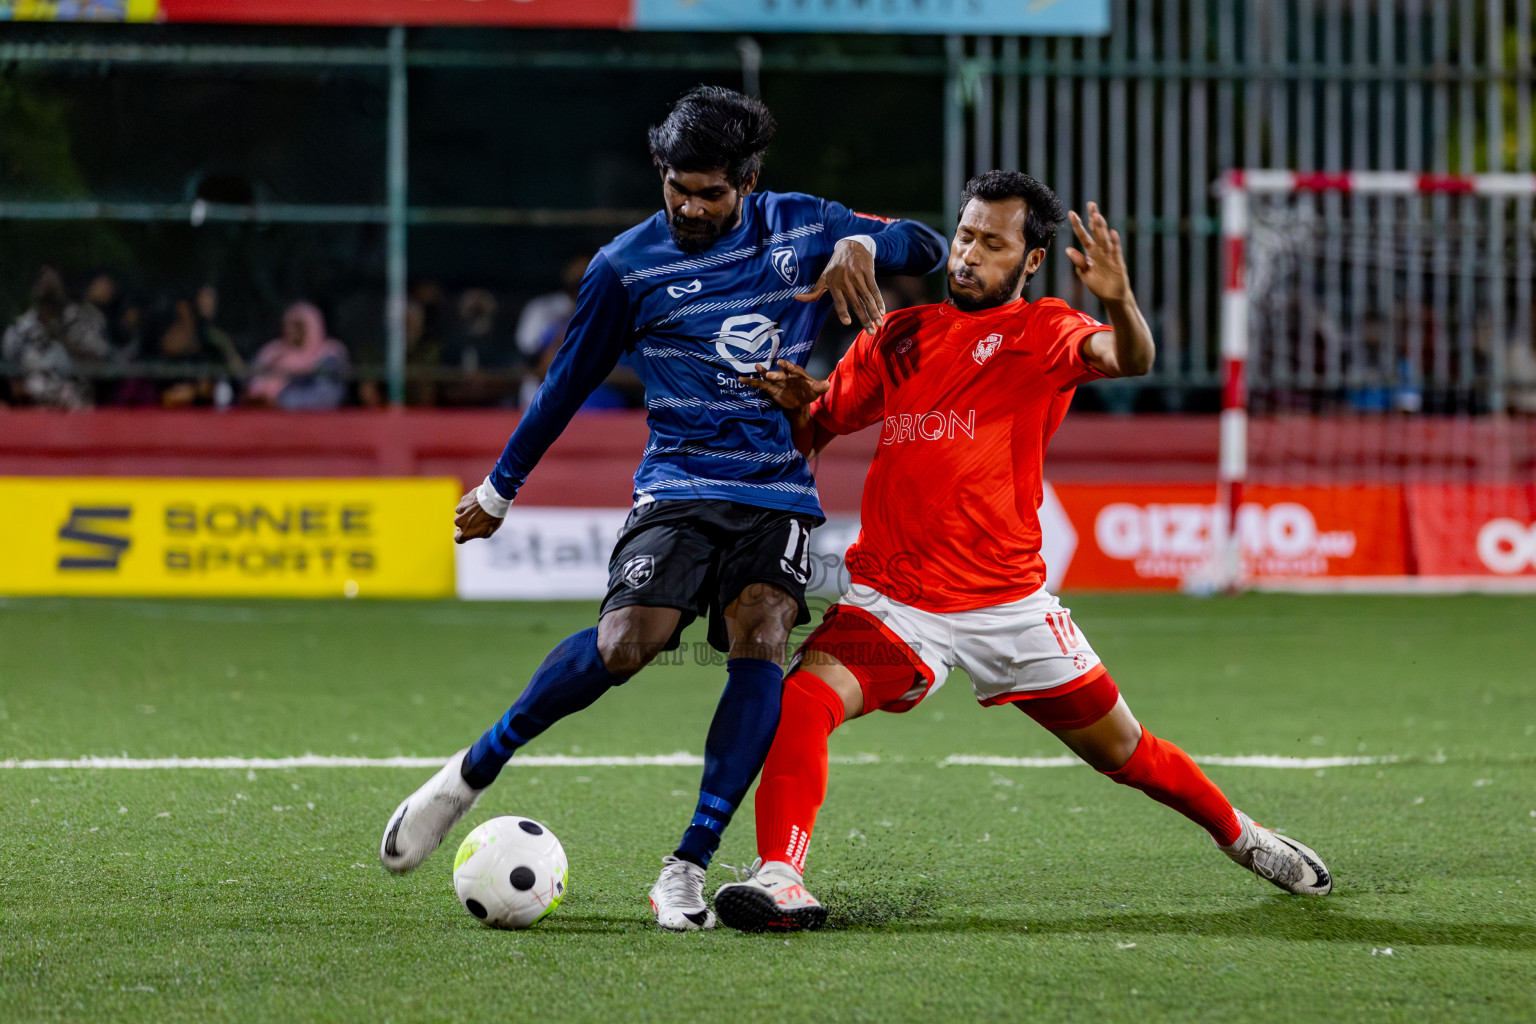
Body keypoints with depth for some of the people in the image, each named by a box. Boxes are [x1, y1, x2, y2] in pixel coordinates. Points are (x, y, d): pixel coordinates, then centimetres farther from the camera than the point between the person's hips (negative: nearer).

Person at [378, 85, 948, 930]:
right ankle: (472, 773, -3)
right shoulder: (628, 265, 1)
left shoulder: (799, 228, 7)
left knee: (760, 642, -24)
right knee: (624, 644, -25)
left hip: (779, 494, 2)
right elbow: (569, 382, 13)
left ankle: (686, 871, -22)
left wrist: (863, 244, -7)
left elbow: (928, 249, 16)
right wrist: (499, 489, 20)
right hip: (680, 484, -2)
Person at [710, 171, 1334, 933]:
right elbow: (814, 433, 16)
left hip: (1008, 602, -2)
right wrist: (795, 404, -8)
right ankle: (781, 880, -30)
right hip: (891, 600, 2)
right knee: (801, 701, -26)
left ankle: (1240, 836, 36)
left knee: (1121, 750, 10)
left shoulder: (1042, 332, -1)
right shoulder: (898, 338, 9)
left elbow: (1129, 359, -22)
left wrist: (1118, 300, -44)